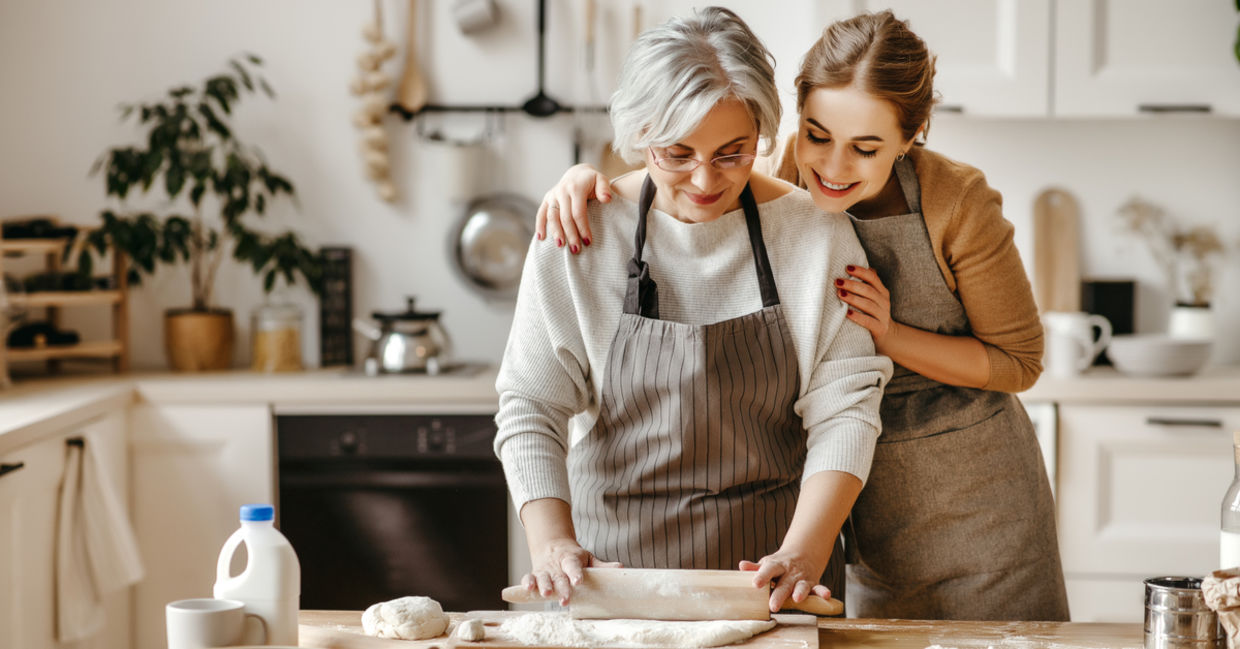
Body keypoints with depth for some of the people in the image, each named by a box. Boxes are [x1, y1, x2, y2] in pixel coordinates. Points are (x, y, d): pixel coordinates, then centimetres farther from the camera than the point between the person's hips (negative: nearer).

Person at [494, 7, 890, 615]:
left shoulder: (815, 234, -7)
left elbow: (843, 409, -9)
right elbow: (530, 405, -7)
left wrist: (803, 551, -22)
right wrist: (552, 542, -20)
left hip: (769, 557, 0)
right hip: (615, 549, 0)